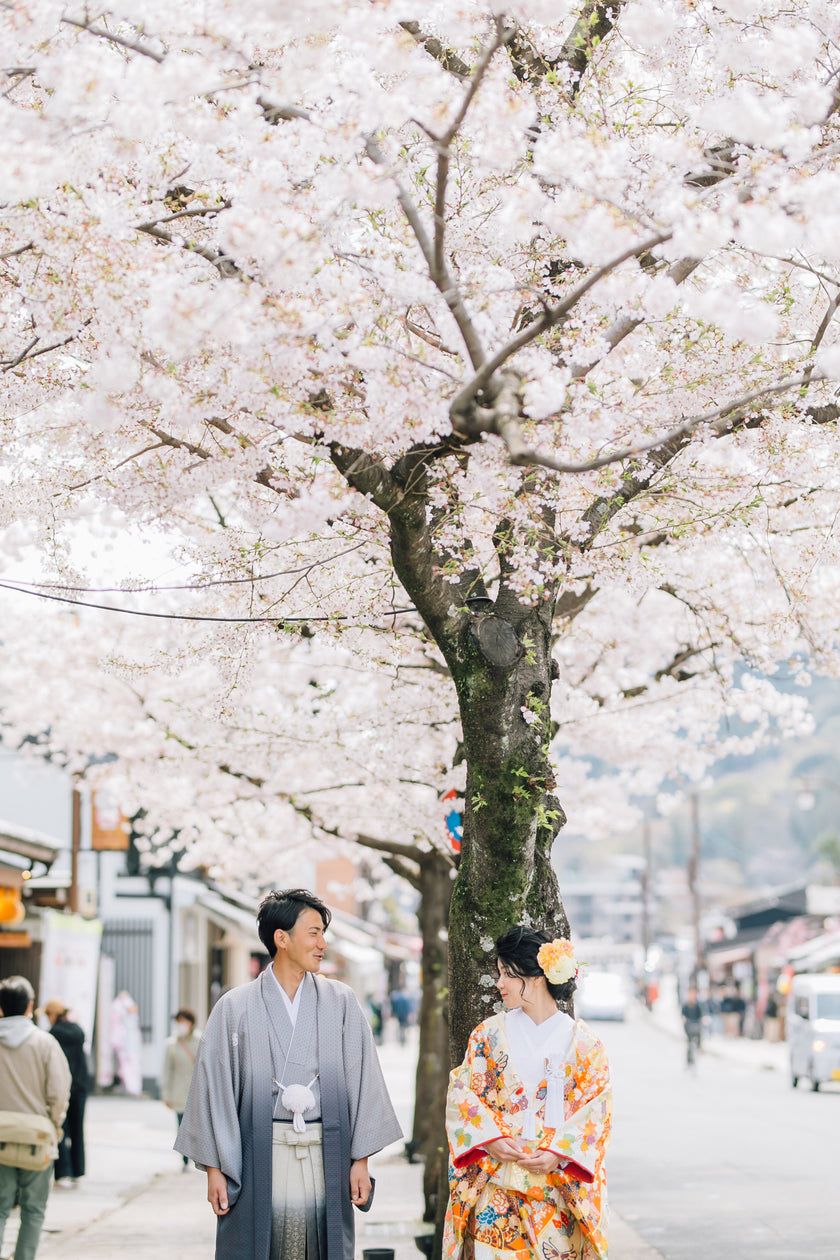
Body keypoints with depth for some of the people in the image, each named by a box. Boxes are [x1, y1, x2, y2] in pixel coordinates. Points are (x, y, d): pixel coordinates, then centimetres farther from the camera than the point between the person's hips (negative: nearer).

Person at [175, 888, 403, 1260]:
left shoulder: (340, 1002, 7)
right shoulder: (235, 1008, 2)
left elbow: (361, 1079, 5)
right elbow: (214, 1085, 3)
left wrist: (360, 1159, 0)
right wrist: (214, 1168, -1)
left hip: (325, 1157, 1)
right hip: (259, 1158, -1)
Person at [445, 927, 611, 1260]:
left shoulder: (582, 1041, 2)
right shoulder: (490, 1033, 6)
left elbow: (595, 1108, -1)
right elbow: (462, 1095, 4)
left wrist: (558, 1153, -14)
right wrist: (491, 1139, -12)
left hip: (560, 1184, -1)